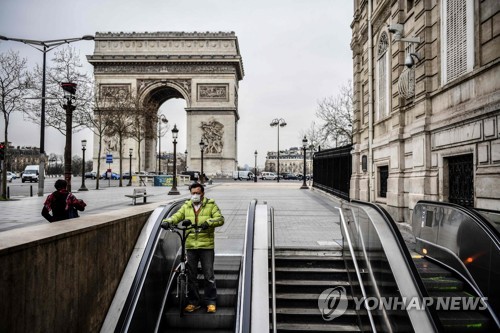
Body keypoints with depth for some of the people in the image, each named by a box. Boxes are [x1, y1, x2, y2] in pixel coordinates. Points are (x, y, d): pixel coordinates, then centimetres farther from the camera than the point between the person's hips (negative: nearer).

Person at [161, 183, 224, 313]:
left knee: (209, 276, 2)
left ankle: (211, 302, 15)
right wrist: (167, 221, -19)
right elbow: (177, 216, 2)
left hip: (206, 245, -3)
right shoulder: (186, 206, 13)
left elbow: (220, 219, -9)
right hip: (190, 245, 3)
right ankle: (193, 302, 23)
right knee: (190, 276, 10)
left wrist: (208, 222, -27)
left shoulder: (211, 205, 2)